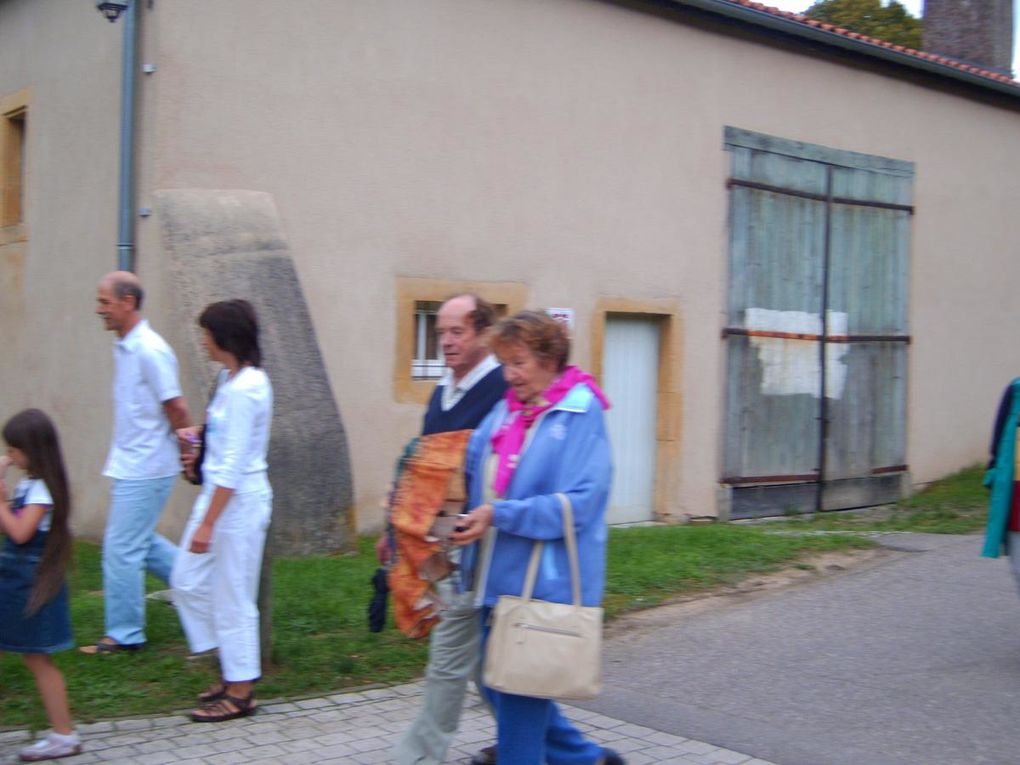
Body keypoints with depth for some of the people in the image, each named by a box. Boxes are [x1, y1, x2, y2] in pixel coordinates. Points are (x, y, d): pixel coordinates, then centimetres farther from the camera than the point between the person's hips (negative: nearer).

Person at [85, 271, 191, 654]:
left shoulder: (150, 352, -20)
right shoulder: (123, 348, 9)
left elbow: (177, 409, -18)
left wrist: (191, 455, -8)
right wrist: (117, 457, 18)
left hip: (144, 470, -9)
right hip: (129, 465, 9)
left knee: (121, 548, -1)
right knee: (138, 541, 18)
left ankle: (124, 633, 11)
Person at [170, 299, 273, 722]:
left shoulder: (243, 389, -21)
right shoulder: (230, 378, 8)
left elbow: (233, 465, -22)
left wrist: (207, 524, -21)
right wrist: (199, 433, 16)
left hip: (239, 501, -10)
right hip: (218, 493, 10)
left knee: (232, 598, 2)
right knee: (188, 583, 16)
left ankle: (240, 691, 17)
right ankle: (232, 668, 28)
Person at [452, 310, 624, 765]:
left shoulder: (580, 413, -11)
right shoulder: (506, 411, 10)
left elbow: (578, 503, -18)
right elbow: (469, 470, 15)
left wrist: (500, 515, -22)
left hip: (545, 583, -8)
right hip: (499, 577, 8)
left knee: (519, 696, 1)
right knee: (497, 687, 16)